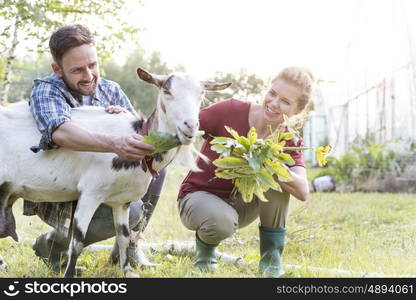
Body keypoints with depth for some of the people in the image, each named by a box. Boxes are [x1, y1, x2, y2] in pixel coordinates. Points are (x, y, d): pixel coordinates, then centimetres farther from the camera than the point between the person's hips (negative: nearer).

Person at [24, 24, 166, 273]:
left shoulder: (111, 90, 1)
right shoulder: (46, 90, -16)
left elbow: (144, 139, -2)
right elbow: (60, 132, -39)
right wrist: (114, 144, -55)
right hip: (58, 197, -6)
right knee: (130, 211, -28)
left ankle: (127, 246, 3)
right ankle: (55, 244, -2)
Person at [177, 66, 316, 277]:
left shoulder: (288, 140, -10)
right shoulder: (231, 111, -20)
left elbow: (303, 192, -25)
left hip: (241, 204, 3)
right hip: (199, 196, -3)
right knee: (223, 221, -39)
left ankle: (271, 257, -12)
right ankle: (204, 244, 0)